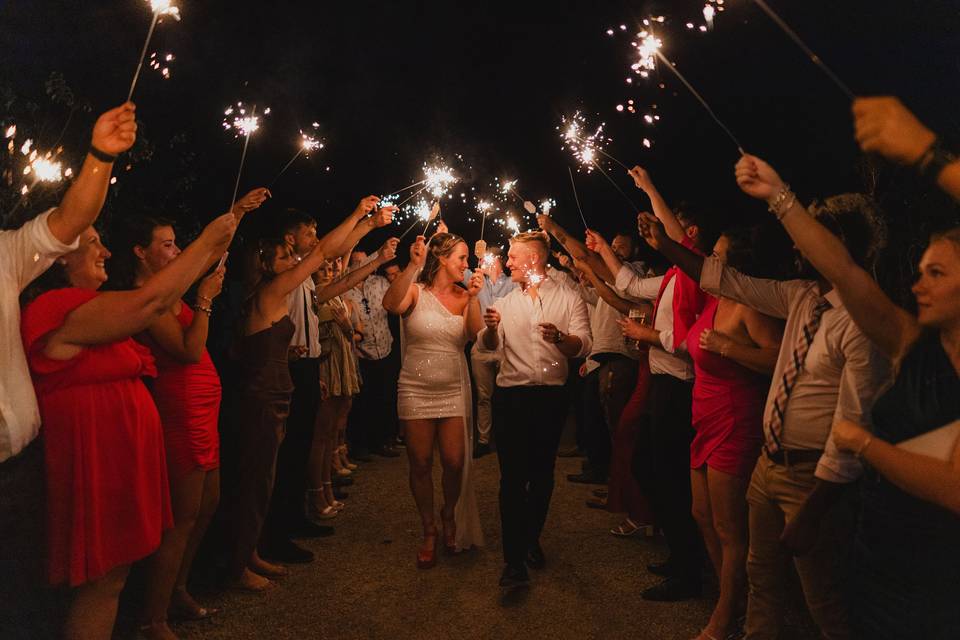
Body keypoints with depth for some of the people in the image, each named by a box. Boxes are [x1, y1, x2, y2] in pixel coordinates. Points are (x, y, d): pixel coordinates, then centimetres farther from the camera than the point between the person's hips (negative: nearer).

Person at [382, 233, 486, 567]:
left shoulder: (464, 297, 4)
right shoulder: (416, 292, -4)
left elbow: (477, 335, -11)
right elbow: (391, 304, -27)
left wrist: (473, 298, -20)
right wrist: (413, 265, -33)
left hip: (454, 390, 2)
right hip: (416, 390, -2)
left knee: (454, 463, -2)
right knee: (421, 465, 5)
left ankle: (449, 516, 29)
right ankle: (429, 530, 25)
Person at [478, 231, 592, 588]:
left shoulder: (568, 299, 3)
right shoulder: (506, 302, 12)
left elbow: (584, 346, -10)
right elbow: (490, 346, 0)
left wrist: (560, 338, -30)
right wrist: (490, 328, -21)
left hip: (551, 396, 0)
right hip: (511, 395, 1)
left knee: (542, 473, 11)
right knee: (513, 476, -5)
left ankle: (531, 540, 31)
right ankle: (514, 561, -3)